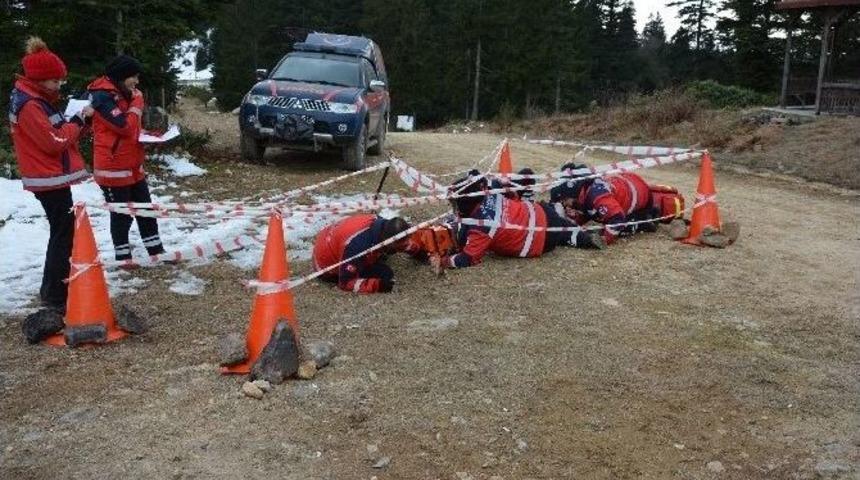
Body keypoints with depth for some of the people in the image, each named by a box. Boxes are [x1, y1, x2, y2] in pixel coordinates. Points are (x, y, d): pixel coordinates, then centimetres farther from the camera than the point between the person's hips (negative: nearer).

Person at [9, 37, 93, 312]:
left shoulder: (37, 99, 14)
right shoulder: (29, 105, -18)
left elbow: (58, 135, 13)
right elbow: (54, 141, -21)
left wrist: (79, 122, -2)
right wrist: (78, 121, -11)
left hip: (52, 177, 10)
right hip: (49, 179, -10)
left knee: (61, 233, 16)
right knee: (64, 235, -8)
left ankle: (52, 289, 27)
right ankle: (55, 296, -4)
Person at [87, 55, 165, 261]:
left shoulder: (122, 93, 14)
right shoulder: (103, 97, -17)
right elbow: (125, 126, -24)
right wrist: (137, 103, -12)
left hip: (133, 165, 9)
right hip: (114, 167, -9)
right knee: (122, 215, 0)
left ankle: (156, 250, 22)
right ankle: (123, 257, 13)